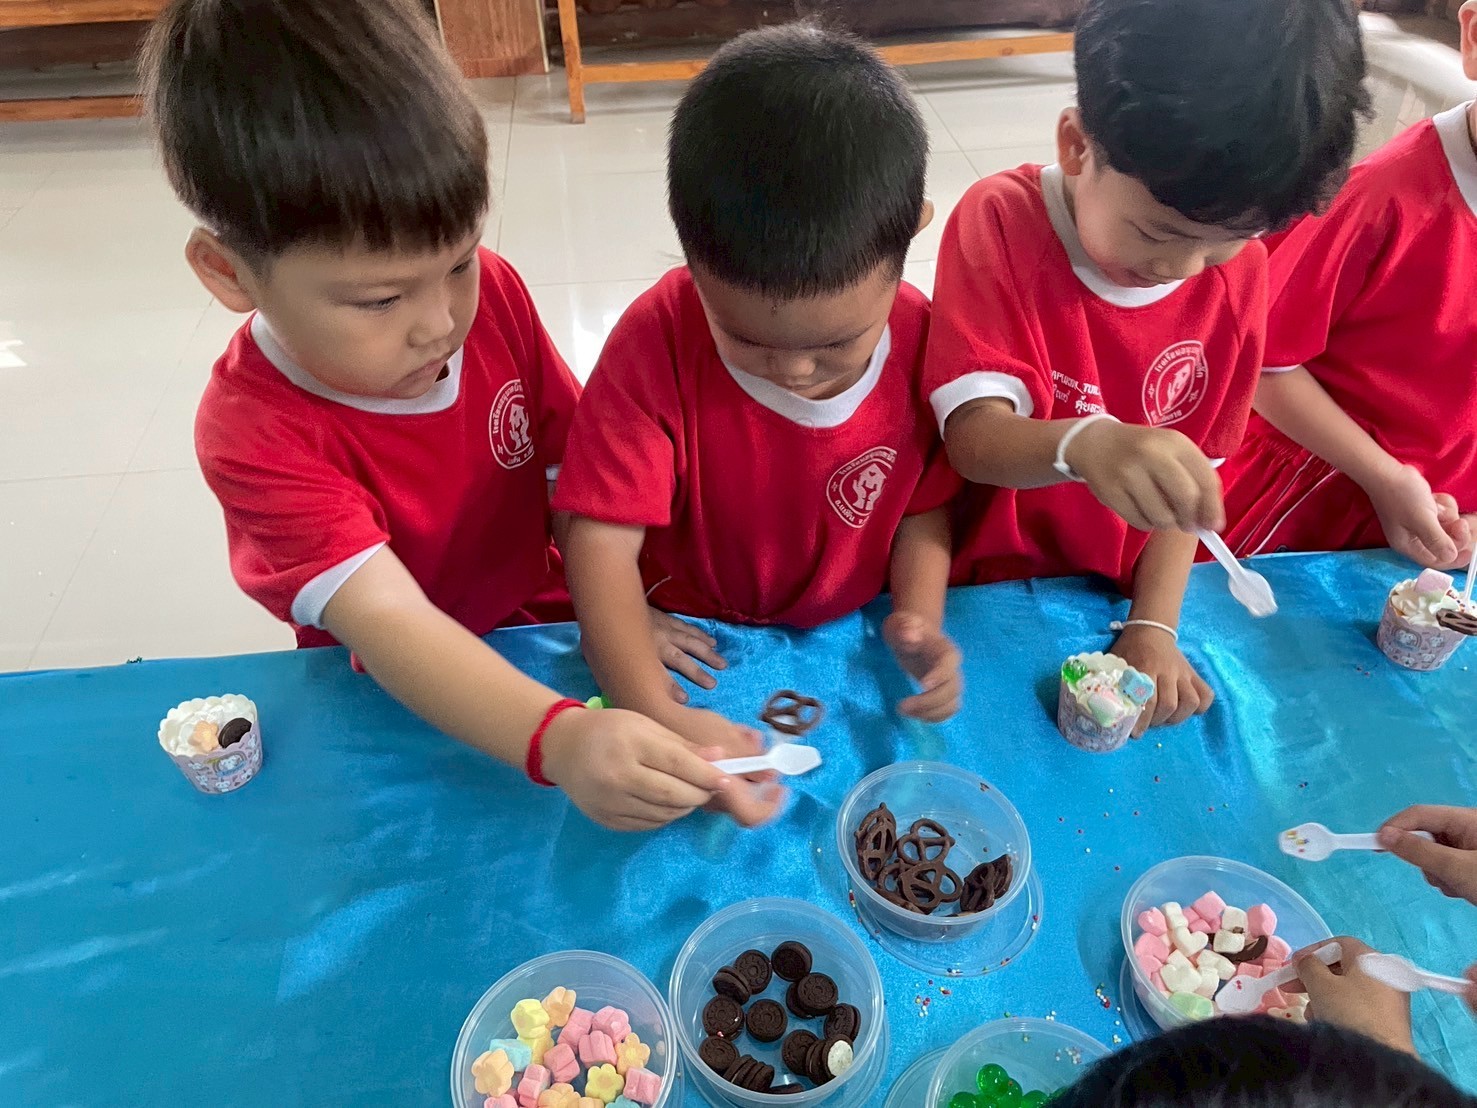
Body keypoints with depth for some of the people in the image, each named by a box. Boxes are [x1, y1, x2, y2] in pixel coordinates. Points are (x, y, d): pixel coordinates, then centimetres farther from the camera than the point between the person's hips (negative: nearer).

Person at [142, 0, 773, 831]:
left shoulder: (491, 292, -14)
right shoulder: (254, 431, -26)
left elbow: (572, 467, -4)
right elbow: (388, 620, -37)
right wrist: (559, 740, -52)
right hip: (395, 712, -3)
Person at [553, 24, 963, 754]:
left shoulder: (922, 340, -15)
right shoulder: (657, 342, -23)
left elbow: (924, 505, -1)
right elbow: (600, 543, -25)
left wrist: (920, 618, -19)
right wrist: (656, 712, -36)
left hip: (847, 644, 3)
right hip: (692, 651, -2)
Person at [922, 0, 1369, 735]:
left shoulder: (1240, 268, -5)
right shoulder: (1000, 221, -16)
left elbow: (1194, 466, -1)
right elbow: (973, 435, -25)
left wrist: (1153, 626, -10)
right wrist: (1083, 444, -45)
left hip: (1115, 597, 4)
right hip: (985, 595, -3)